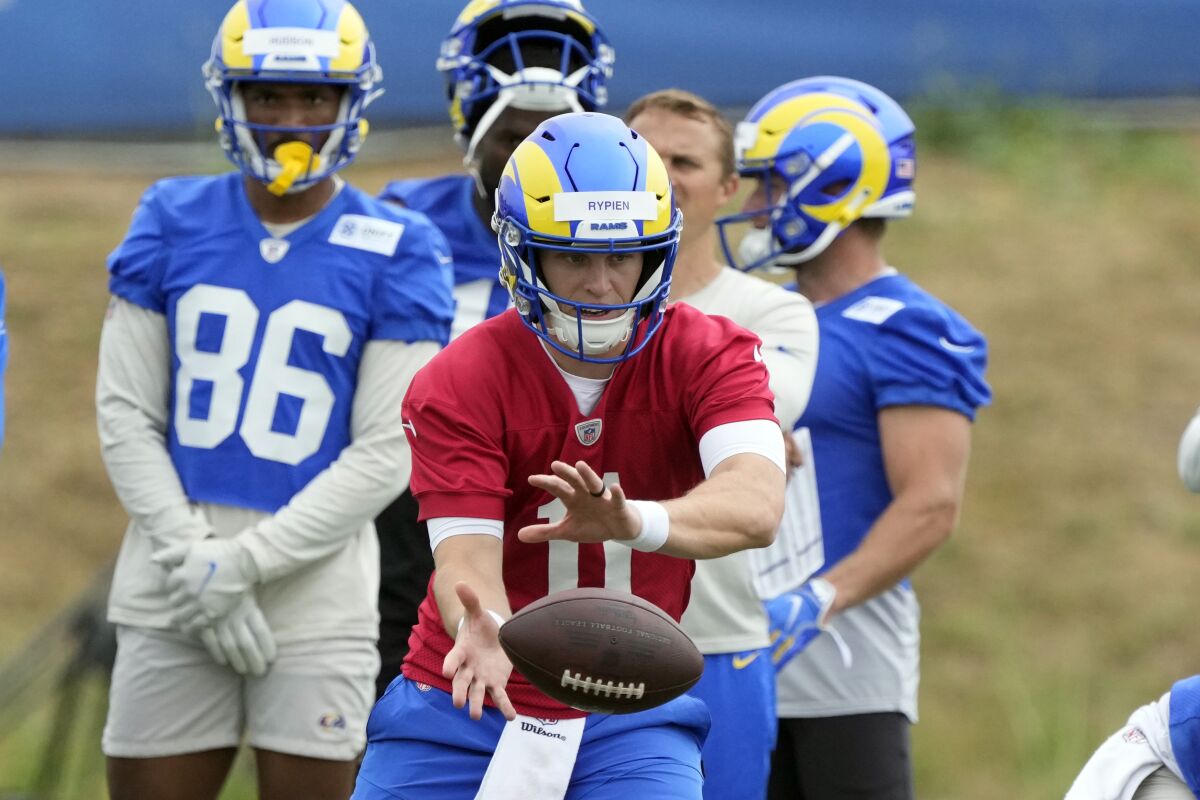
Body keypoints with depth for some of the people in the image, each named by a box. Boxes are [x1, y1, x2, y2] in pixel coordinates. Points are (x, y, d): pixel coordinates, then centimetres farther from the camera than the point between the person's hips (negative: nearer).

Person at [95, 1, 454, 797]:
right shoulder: (174, 223, 6)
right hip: (172, 588, 2)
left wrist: (240, 565, -11)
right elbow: (126, 414, 4)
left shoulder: (396, 253, -1)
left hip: (316, 584, -2)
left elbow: (384, 454, -5)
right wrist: (190, 558, -8)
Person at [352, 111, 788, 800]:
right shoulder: (458, 386, -12)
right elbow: (466, 553, -21)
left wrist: (637, 522, -51)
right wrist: (482, 631, -47)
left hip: (628, 716, 0)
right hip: (460, 713, 0)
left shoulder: (709, 357, -10)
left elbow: (757, 503, -29)